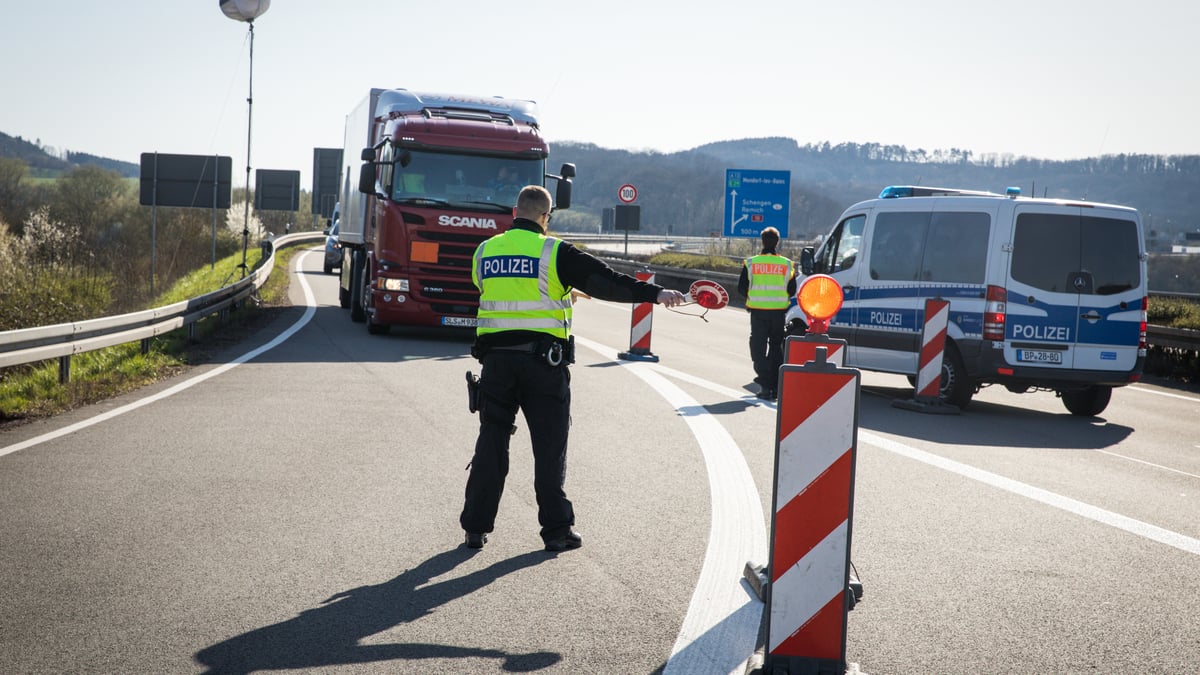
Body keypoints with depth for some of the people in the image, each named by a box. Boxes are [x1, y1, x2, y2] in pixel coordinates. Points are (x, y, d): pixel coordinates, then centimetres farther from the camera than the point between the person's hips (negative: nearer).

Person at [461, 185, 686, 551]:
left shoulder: (484, 252, 8)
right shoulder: (555, 252, -6)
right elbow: (606, 281, -11)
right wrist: (655, 293, -10)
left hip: (496, 358, 3)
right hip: (543, 359, -3)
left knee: (491, 442, 10)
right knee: (550, 446, 5)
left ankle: (476, 527, 12)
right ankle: (556, 529, 9)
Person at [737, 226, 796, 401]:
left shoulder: (751, 263, -4)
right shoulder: (787, 264, -1)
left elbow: (742, 288, 0)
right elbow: (792, 291, 5)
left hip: (758, 311, -1)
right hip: (779, 313, 2)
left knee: (759, 348, 5)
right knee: (776, 347, 14)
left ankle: (765, 385, -4)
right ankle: (776, 386, 14)